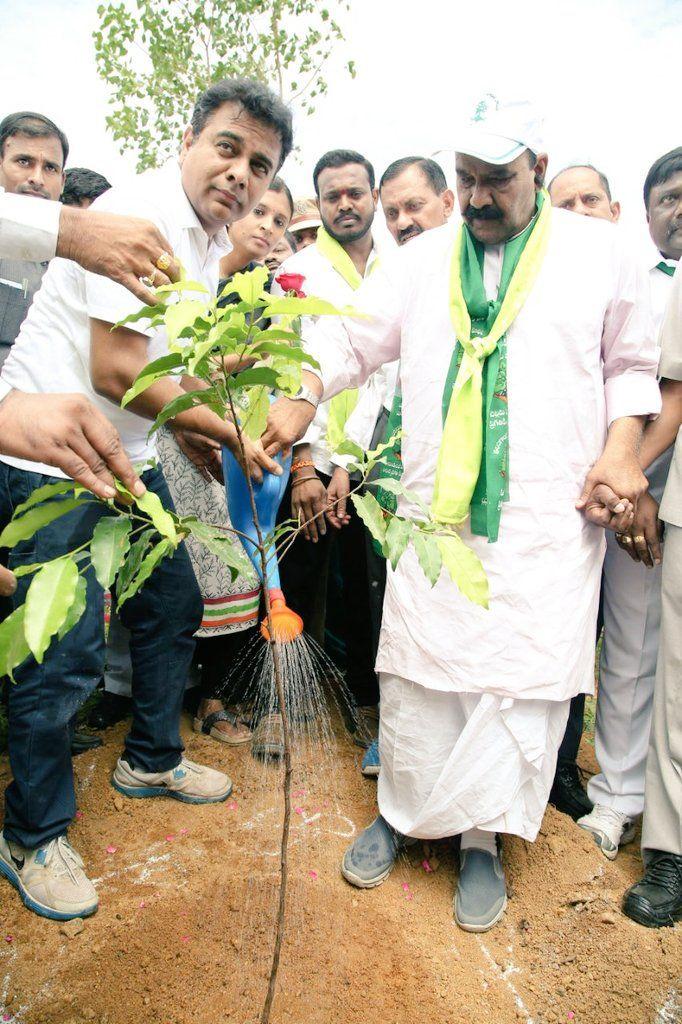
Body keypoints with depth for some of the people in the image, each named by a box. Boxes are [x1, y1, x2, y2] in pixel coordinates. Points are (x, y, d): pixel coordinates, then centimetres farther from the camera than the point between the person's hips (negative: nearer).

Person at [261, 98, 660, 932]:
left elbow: (631, 364, 13)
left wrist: (621, 452, -2)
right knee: (417, 663, 6)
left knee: (522, 675, 0)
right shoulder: (422, 261, 13)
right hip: (433, 508, 2)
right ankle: (401, 809, 28)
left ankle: (482, 837, 21)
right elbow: (351, 336, 6)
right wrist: (299, 394, -13)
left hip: (548, 517, -1)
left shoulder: (598, 251, 10)